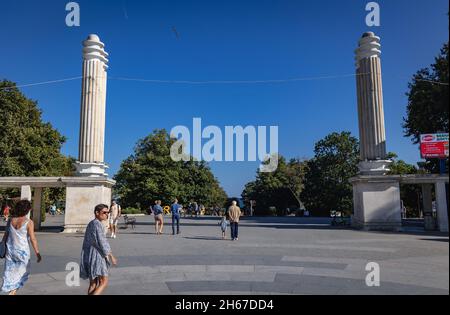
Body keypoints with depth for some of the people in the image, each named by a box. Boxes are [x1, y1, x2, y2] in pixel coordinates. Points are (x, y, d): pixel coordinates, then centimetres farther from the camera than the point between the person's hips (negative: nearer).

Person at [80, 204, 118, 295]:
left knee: (93, 283, 14)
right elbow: (102, 242, -19)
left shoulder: (91, 224, 16)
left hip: (89, 255, 10)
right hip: (96, 256, -10)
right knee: (104, 283, -7)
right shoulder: (97, 224, -15)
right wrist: (111, 256, -14)